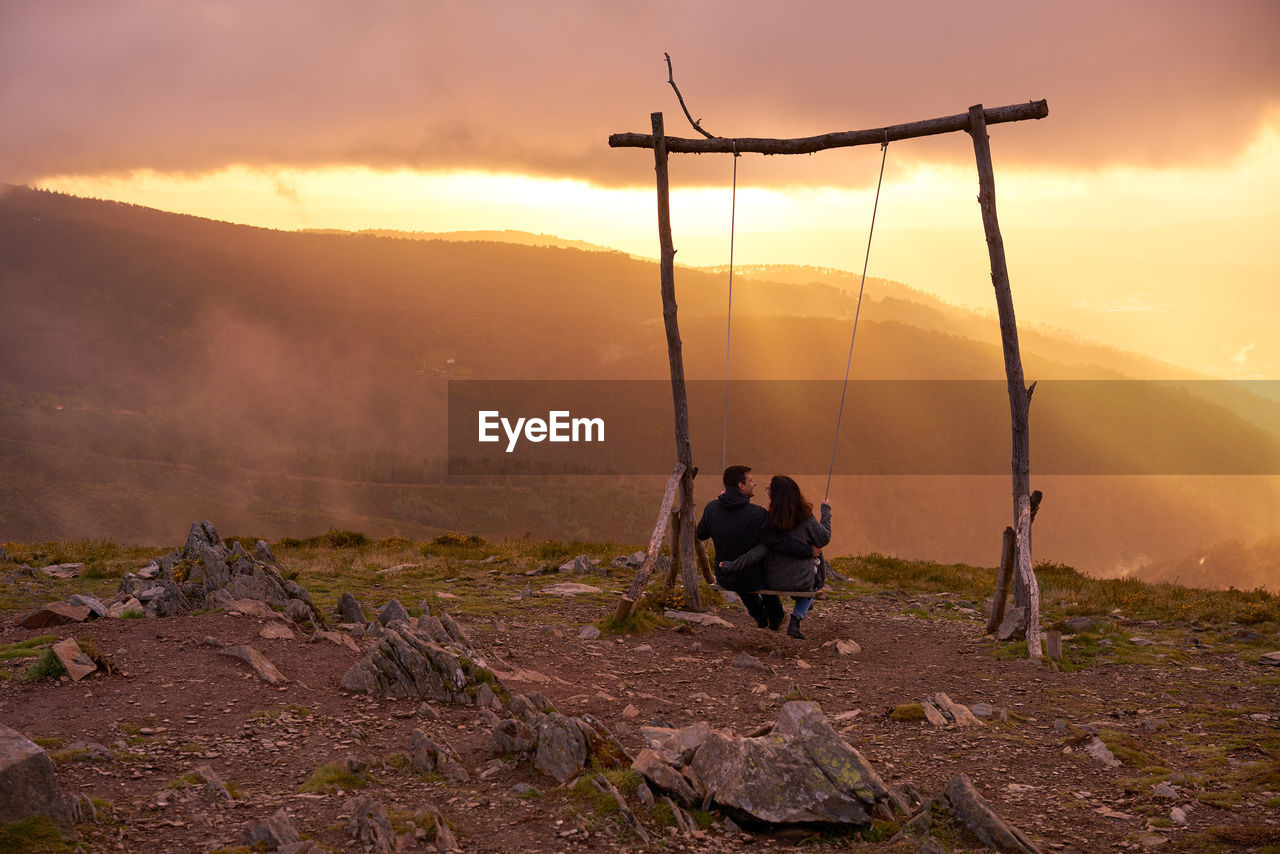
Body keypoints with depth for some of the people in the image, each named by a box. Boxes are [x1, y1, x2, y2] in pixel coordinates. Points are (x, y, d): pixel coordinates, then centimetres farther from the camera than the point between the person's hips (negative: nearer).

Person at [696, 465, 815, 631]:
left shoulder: (712, 508, -12)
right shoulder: (756, 514, -26)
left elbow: (701, 535, 6)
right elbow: (781, 543, -25)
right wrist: (810, 549, -10)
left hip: (723, 578, 3)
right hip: (751, 581, -3)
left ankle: (761, 618, 55)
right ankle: (775, 619, 50)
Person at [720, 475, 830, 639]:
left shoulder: (768, 522, -17)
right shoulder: (805, 519, -17)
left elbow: (758, 551, -22)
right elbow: (825, 538, -2)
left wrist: (730, 565, -15)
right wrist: (826, 511, 11)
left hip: (773, 582, 3)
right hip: (800, 581, -3)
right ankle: (795, 623, 20)